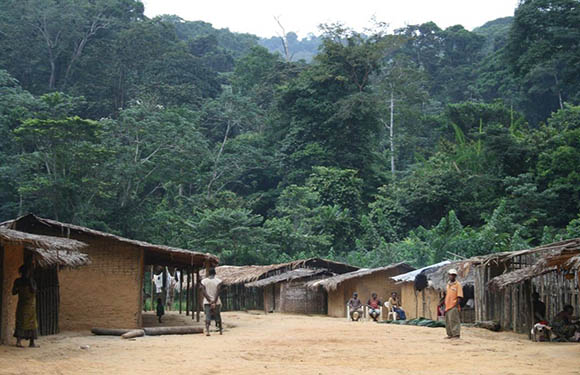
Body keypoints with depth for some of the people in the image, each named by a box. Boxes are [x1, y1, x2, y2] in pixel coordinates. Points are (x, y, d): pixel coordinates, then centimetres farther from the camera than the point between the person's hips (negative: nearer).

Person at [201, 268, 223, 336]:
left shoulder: (203, 281, 3)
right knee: (218, 316, 15)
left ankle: (207, 331, -25)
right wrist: (214, 302, -15)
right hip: (216, 302, 0)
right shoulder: (218, 281, -3)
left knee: (207, 316, -6)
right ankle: (220, 330, 28)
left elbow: (203, 292, -7)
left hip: (207, 302, 0)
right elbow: (217, 292, -13)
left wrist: (209, 301, -10)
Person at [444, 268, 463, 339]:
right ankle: (450, 334, 21)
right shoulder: (448, 284, 17)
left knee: (454, 320, -12)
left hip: (453, 306, -8)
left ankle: (456, 335, -10)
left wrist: (457, 305, -17)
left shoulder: (457, 284, -5)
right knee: (448, 321, 12)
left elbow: (459, 296, -9)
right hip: (448, 306, 8)